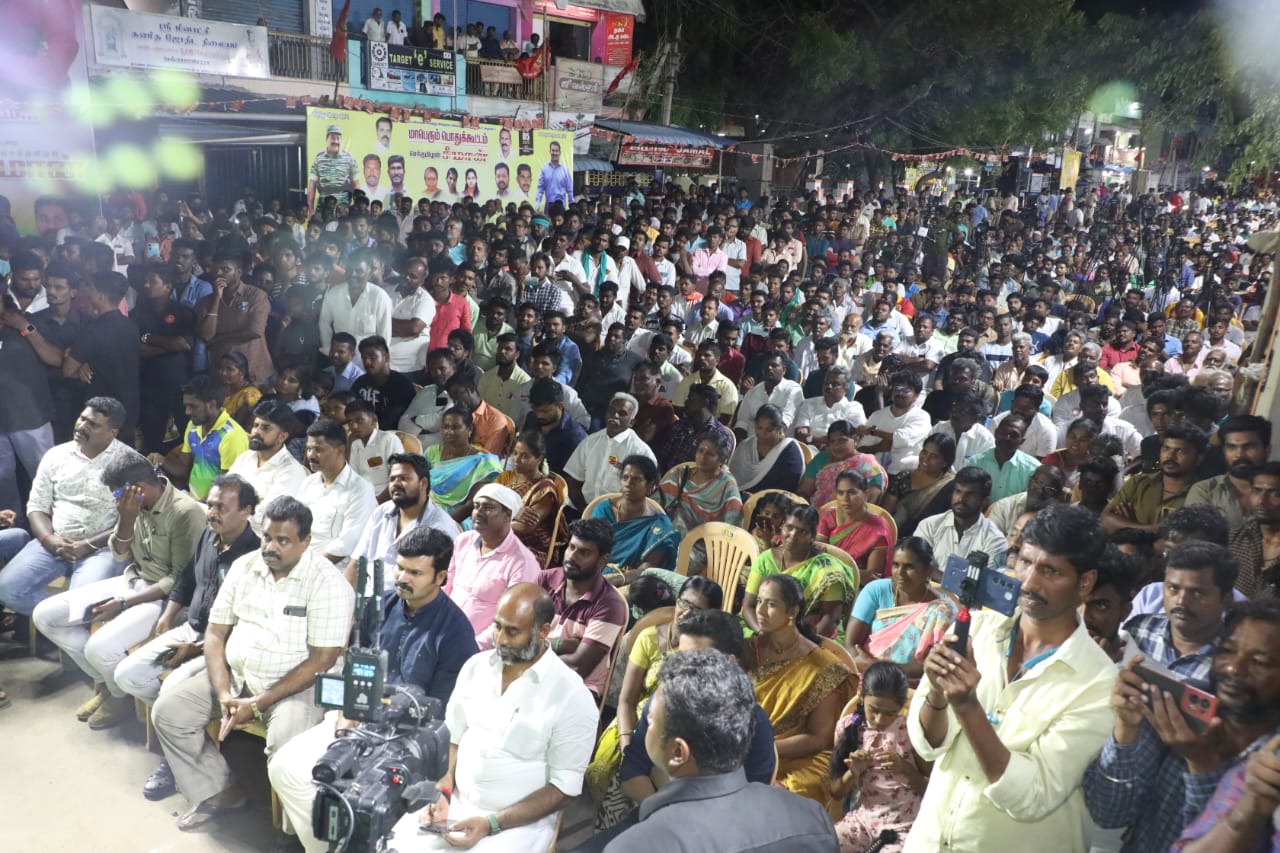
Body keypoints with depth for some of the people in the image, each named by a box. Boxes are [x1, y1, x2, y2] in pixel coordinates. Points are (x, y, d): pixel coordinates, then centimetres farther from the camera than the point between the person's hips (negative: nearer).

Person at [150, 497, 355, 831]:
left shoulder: (328, 584, -17)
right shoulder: (244, 567, 2)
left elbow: (322, 661, -19)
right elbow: (215, 632, 4)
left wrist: (258, 704, -20)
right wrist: (223, 693, -11)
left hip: (297, 685, -7)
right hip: (234, 675, 7)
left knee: (286, 745, -33)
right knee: (167, 710, -6)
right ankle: (219, 790, 9)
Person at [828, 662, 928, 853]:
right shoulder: (847, 727, -1)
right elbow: (835, 792, 6)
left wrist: (905, 767, -18)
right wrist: (853, 773, -14)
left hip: (904, 825, -2)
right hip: (862, 819, 2)